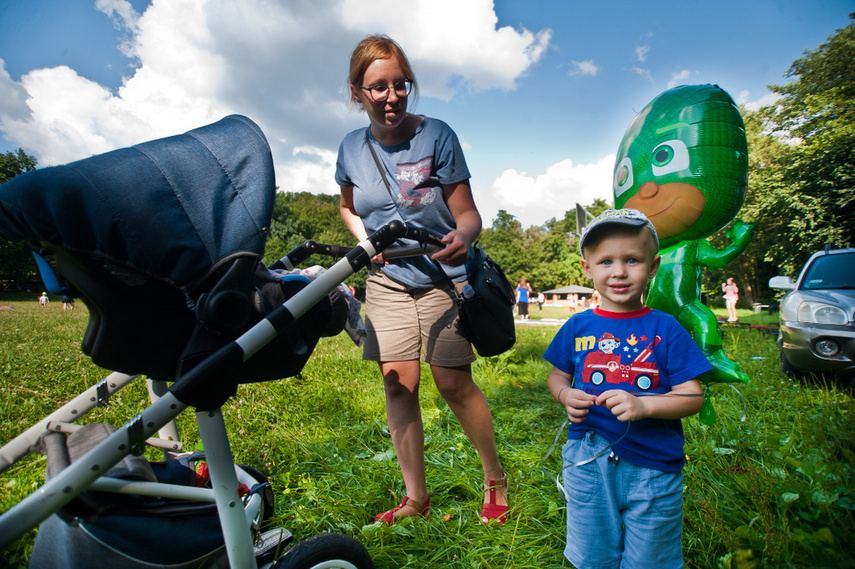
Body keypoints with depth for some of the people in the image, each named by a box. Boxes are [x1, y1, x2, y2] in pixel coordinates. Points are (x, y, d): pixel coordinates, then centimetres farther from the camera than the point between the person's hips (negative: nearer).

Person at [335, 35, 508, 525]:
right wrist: (366, 241, 0)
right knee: (399, 385, 1)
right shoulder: (352, 149, 2)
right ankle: (416, 498, 18)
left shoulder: (436, 135, -9)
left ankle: (496, 478, 21)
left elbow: (467, 212, -9)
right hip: (387, 281, 4)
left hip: (444, 277, -3)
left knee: (453, 383, -6)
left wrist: (463, 235, -32)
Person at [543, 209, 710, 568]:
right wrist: (566, 396, -11)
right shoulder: (577, 327, -2)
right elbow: (558, 376, 10)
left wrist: (643, 406, -24)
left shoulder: (665, 330, -7)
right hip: (587, 461, 2)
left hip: (653, 468, -1)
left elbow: (693, 397, -7)